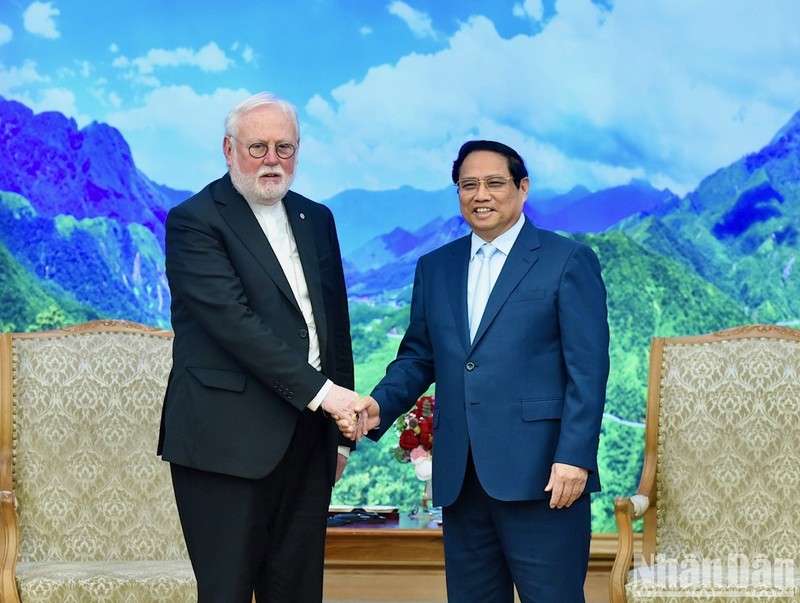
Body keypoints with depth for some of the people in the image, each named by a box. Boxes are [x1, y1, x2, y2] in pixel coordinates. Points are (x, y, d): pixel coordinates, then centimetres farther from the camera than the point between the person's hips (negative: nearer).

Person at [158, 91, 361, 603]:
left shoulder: (316, 220, 16)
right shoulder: (194, 221, -5)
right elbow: (233, 322, -16)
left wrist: (342, 431, 17)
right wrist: (320, 391, -19)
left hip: (307, 438, 6)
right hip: (229, 441, -6)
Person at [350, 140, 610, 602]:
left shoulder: (568, 261, 0)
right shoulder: (435, 268, 16)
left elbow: (587, 369, -6)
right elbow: (418, 357, 18)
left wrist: (574, 457, -14)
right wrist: (380, 405, -2)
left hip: (540, 473, -5)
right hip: (461, 477, 5)